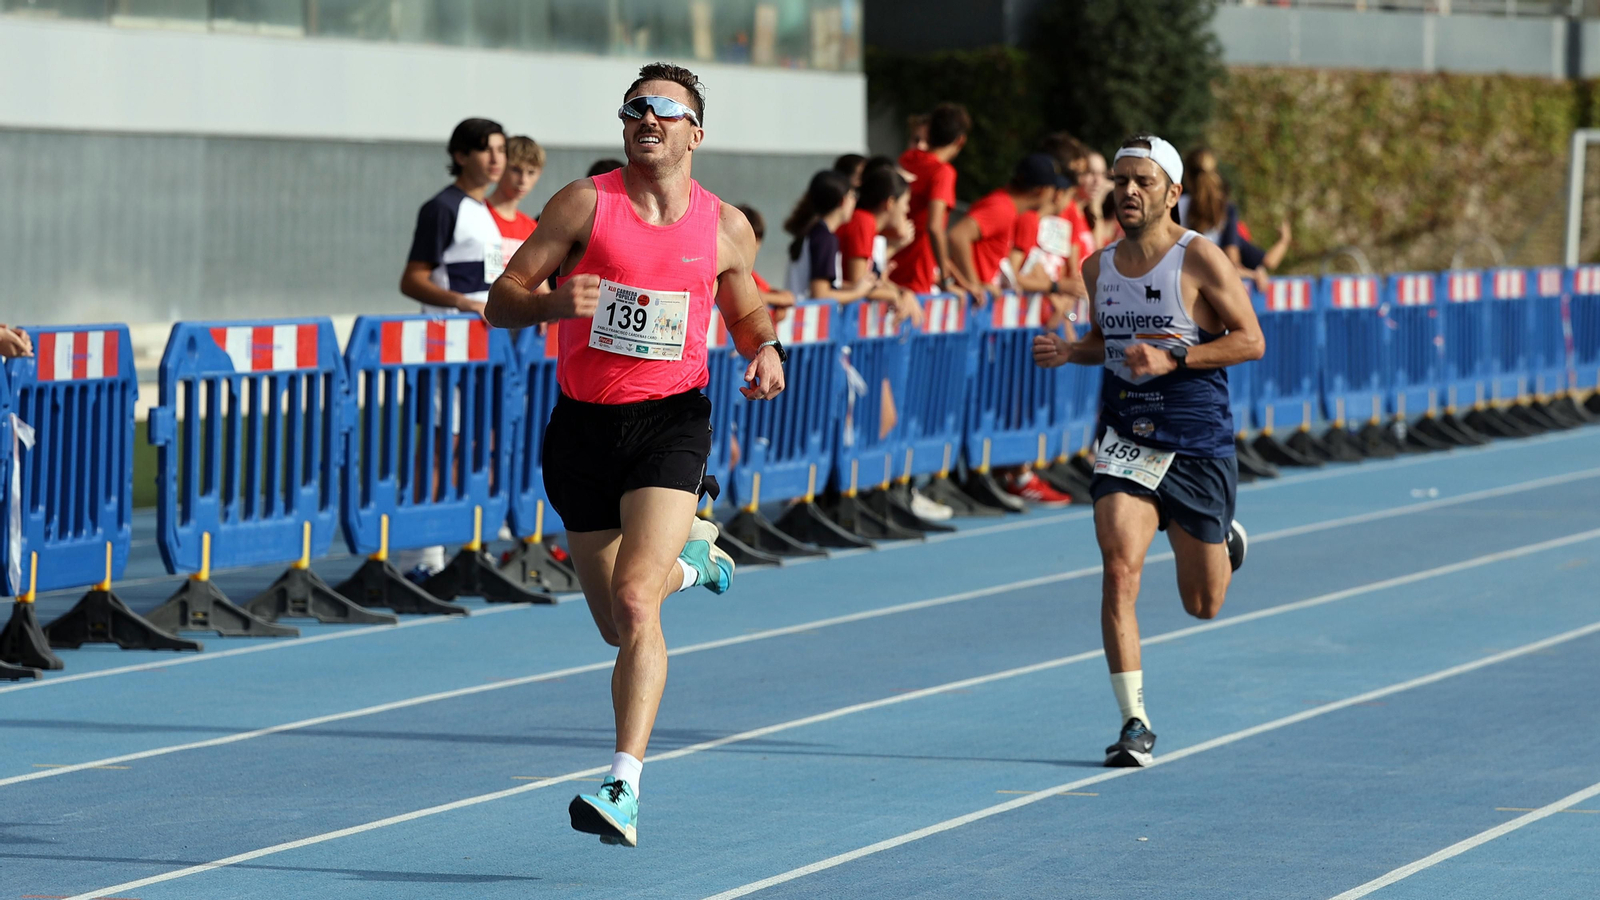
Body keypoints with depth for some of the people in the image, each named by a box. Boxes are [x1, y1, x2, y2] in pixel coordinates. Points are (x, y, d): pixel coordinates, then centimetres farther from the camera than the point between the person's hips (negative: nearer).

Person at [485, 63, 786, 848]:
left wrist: (765, 351, -2)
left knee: (634, 604, -21)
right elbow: (500, 302, -3)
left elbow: (746, 313, 21)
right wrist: (553, 302, -25)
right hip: (583, 423, 2)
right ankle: (688, 560, 48)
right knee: (617, 625, 12)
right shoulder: (585, 204, -1)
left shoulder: (726, 229, 4)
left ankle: (624, 790, -23)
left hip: (670, 420, -2)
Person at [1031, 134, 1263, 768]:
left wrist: (1171, 359, -22)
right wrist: (1068, 352, -1)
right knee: (1119, 572, -18)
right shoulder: (1098, 268, 5)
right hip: (1126, 440, 3)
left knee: (1202, 605, 10)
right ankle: (1134, 724, -13)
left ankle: (1225, 543, 47)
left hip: (1198, 446, -3)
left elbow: (1250, 340, -11)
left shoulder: (1199, 259, -10)